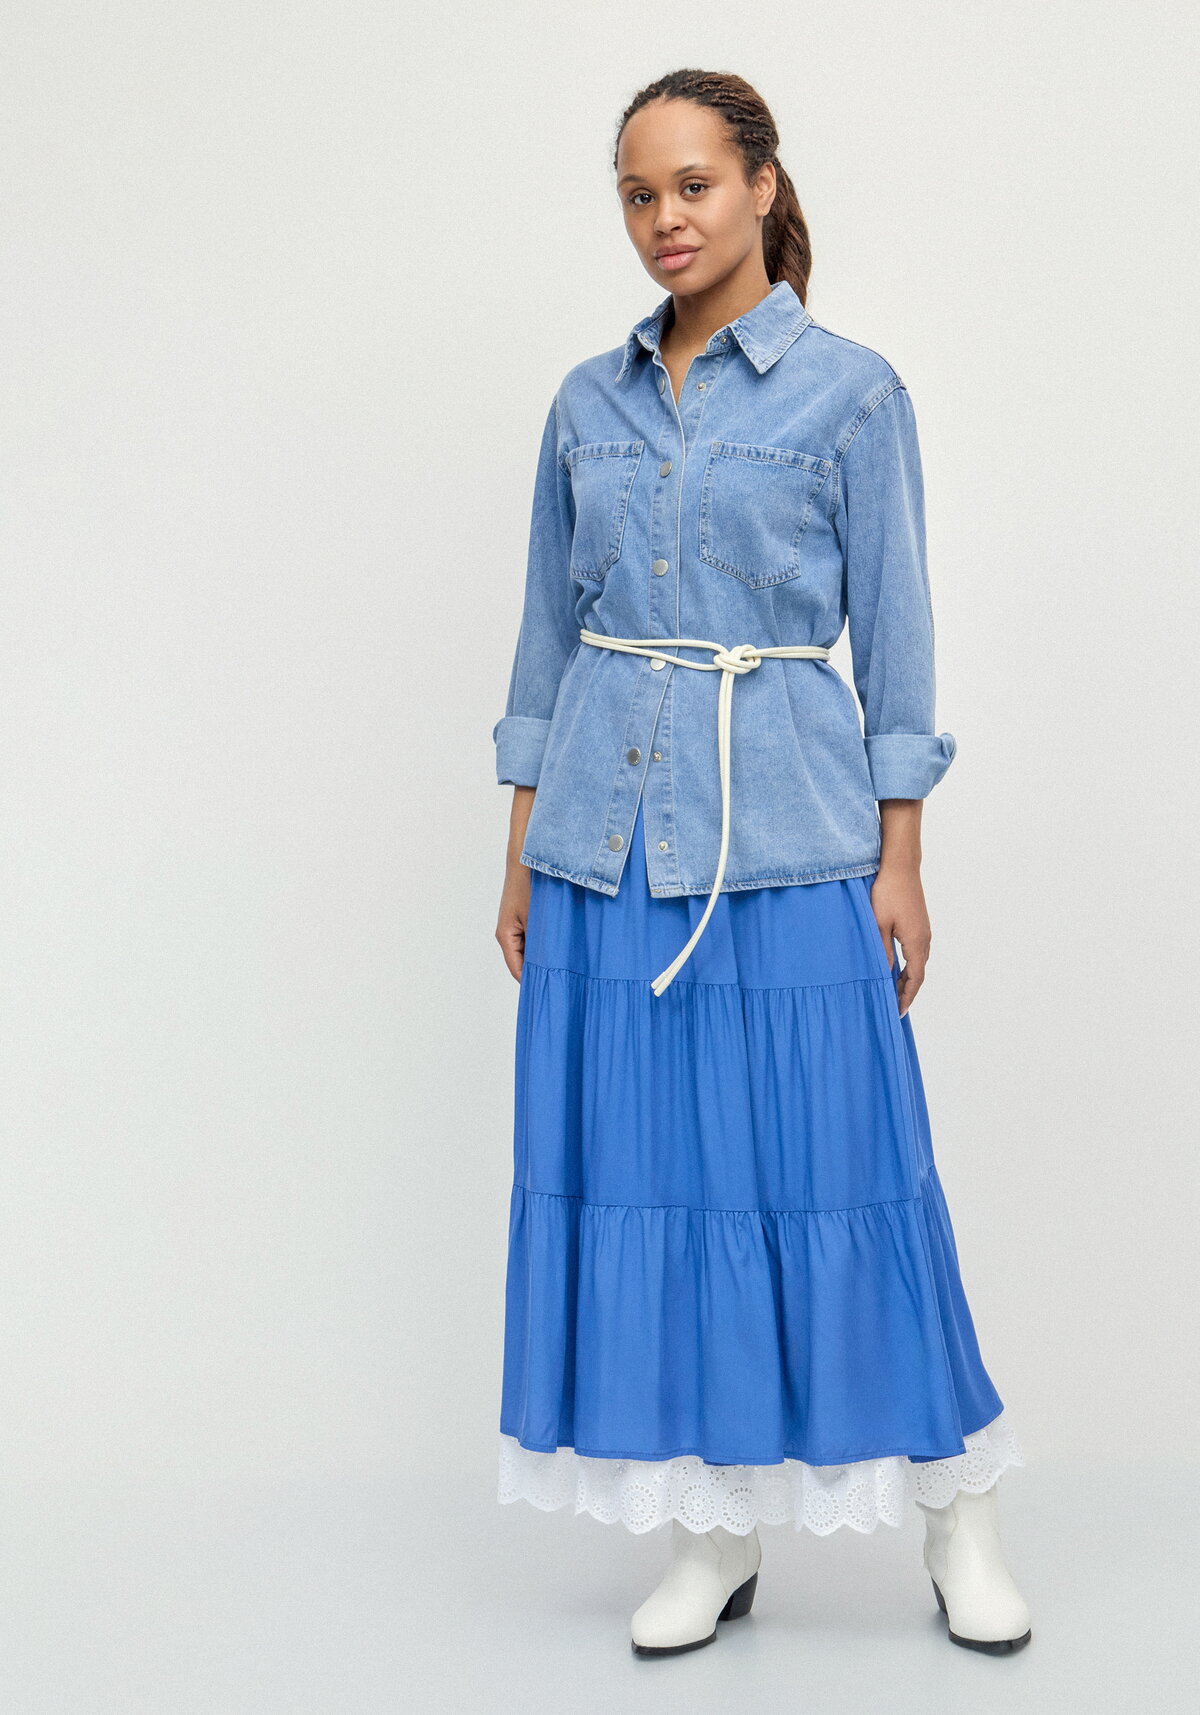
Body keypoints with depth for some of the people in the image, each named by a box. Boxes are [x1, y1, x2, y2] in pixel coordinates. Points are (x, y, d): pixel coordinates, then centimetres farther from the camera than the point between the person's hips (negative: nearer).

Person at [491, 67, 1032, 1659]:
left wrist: (900, 863, -5)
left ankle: (957, 1513, 17)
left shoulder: (849, 389, -1)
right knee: (637, 1168, 5)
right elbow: (549, 634, 13)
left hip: (785, 835, -4)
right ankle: (711, 1533, 18)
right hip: (607, 838, 4)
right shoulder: (589, 402, 10)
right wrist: (523, 853, 10)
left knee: (832, 1166, -1)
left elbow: (893, 635, -1)